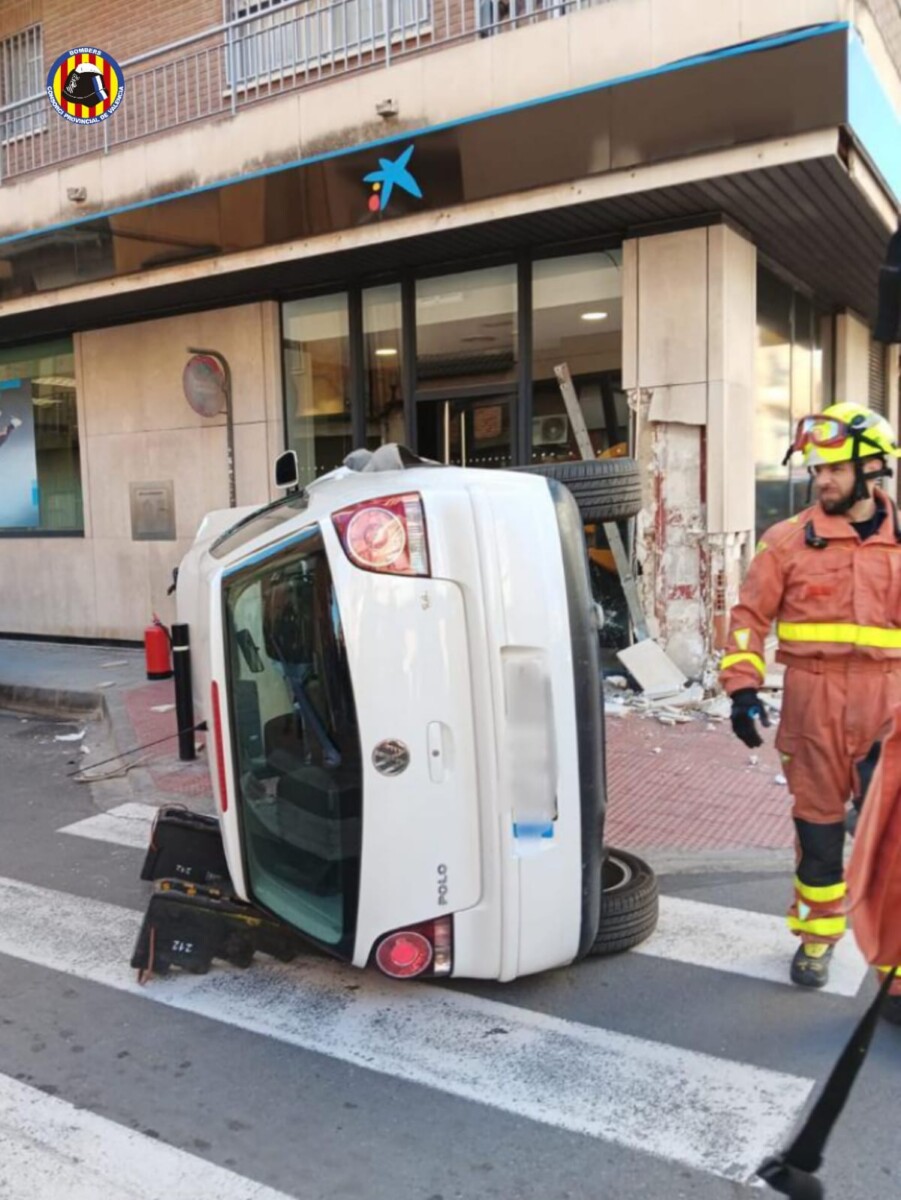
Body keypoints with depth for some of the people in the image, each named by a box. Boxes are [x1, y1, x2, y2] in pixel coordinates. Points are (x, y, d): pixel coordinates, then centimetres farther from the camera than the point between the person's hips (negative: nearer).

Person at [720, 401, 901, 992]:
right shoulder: (790, 540, 0)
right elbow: (751, 615, 2)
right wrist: (743, 688, -7)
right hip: (814, 703, 0)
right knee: (818, 824, 12)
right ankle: (817, 933, 32)